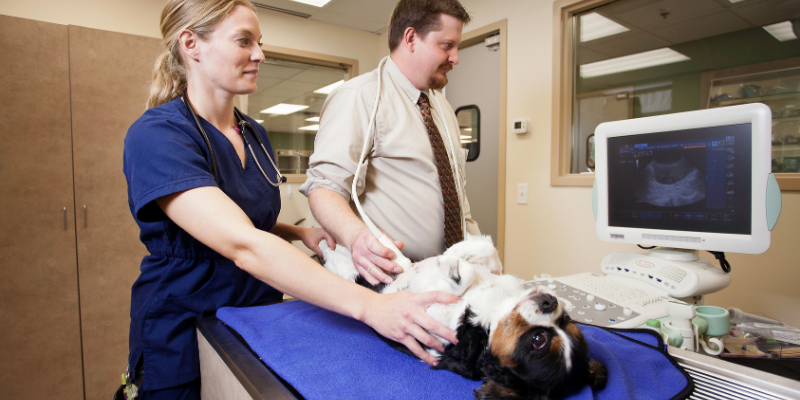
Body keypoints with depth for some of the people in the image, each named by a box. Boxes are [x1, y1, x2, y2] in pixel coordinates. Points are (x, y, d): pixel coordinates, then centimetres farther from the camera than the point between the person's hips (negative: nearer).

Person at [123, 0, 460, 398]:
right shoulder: (155, 136, -21)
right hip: (185, 336, -6)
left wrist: (300, 233, -5)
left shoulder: (255, 133, 3)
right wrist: (368, 305, -42)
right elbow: (242, 245, -35)